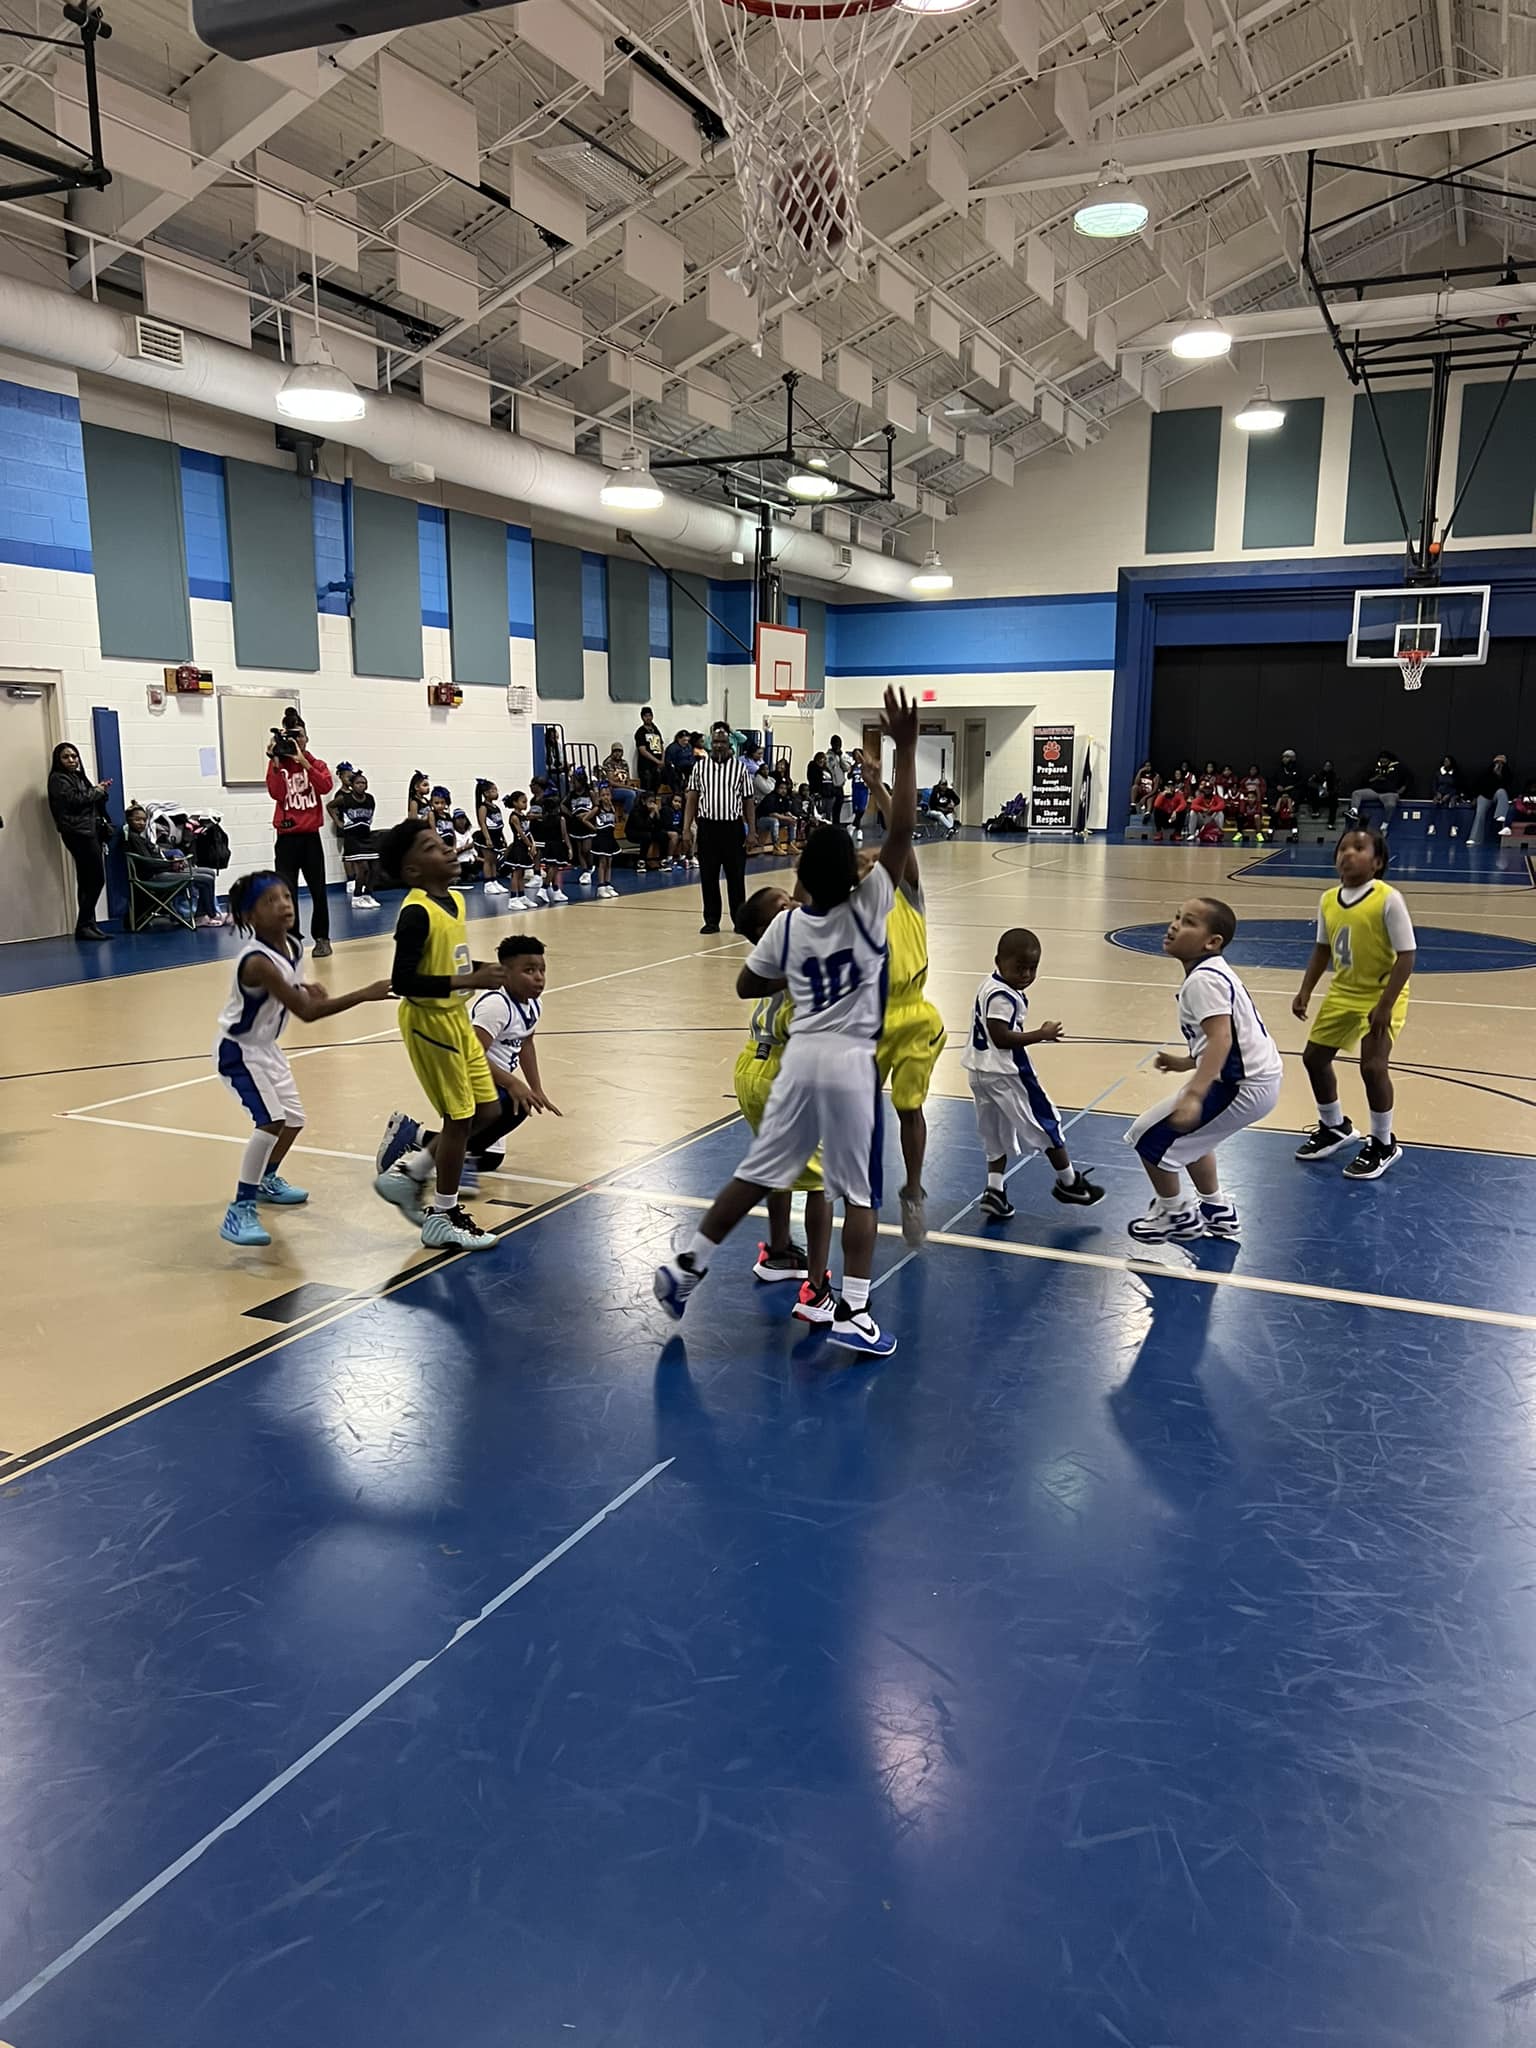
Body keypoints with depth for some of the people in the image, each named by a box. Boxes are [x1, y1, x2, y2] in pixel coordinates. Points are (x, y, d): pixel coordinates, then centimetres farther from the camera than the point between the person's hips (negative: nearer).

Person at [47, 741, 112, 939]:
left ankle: (88, 925, 8)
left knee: (87, 881, 6)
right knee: (97, 879, -13)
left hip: (90, 831, 8)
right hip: (78, 833, -8)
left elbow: (94, 802, 21)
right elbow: (74, 799, -16)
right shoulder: (58, 779, -2)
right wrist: (96, 791, -3)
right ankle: (84, 925, -9)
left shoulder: (79, 776, 23)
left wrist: (101, 791, 1)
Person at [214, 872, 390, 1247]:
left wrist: (304, 988, -5)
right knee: (272, 1122, -23)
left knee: (293, 1119, 19)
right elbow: (306, 1012, -35)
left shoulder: (292, 946, -6)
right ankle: (239, 1212, -16)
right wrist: (365, 994, -39)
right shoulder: (257, 961, -33)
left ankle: (266, 1181, 45)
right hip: (238, 1051, -9)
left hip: (266, 1047, 9)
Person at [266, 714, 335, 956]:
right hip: (286, 838, -1)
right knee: (287, 892, -4)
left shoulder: (316, 764, 5)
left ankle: (322, 939, 17)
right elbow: (276, 793, -13)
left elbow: (325, 787, -15)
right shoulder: (277, 764, 3)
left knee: (318, 890, 6)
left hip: (311, 836, 1)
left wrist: (303, 762, -20)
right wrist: (275, 762, -16)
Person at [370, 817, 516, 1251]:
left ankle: (409, 1170, 27)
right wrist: (469, 981, -27)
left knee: (487, 1111, 13)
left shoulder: (455, 899, 6)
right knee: (460, 1118, 1)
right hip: (429, 1021, -9)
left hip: (455, 1017, 9)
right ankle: (443, 1219, 18)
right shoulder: (416, 913, -21)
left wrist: (483, 969, 1)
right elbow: (403, 981, -27)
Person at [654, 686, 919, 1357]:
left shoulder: (786, 924, 0)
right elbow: (901, 831, -15)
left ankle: (686, 1266, 19)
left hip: (800, 1056, 4)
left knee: (757, 1172, 15)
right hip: (851, 1062, -4)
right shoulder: (866, 909, -11)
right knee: (861, 1192, 5)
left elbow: (747, 985, 12)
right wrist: (905, 749, -15)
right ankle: (852, 1312, 4)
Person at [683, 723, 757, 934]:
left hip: (733, 828, -1)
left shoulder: (740, 768, 2)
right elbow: (692, 799, 6)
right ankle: (711, 921, 13)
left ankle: (740, 919, 15)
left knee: (736, 877, 4)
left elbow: (748, 801, 4)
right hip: (707, 827, 1)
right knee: (708, 877, 4)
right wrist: (686, 829, -2)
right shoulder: (699, 767, 5)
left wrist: (751, 831, -2)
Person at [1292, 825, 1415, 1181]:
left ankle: (1383, 1145, 5)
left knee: (1372, 1066, -18)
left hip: (1381, 995, -7)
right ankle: (1334, 1127, 35)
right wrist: (1305, 991, 4)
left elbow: (1406, 956, -21)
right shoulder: (1328, 900, -3)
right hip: (1342, 993, 7)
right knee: (1314, 1057, 10)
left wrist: (1385, 1005, -25)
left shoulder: (1388, 900, -22)